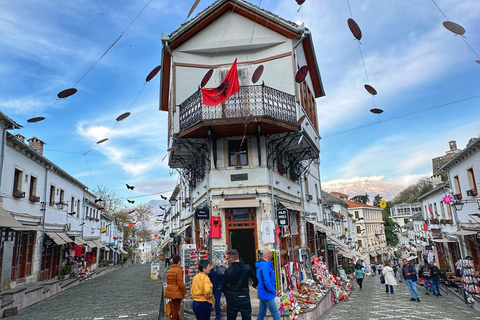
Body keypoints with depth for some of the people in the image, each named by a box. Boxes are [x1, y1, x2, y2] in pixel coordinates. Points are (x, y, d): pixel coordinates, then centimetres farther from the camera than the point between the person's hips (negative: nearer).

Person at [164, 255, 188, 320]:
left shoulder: (169, 270, 8)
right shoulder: (179, 270, -17)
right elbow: (180, 283, -19)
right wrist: (185, 292, -10)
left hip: (170, 291, 8)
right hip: (176, 292, -8)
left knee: (174, 308, 20)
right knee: (176, 309, 3)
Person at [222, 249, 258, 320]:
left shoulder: (228, 271, -12)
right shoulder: (248, 268, -6)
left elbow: (224, 288, -5)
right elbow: (256, 281, 3)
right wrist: (254, 285, 27)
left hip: (232, 299, -1)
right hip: (245, 298, 2)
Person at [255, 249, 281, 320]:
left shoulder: (260, 265, 9)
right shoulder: (265, 266, -23)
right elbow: (266, 283, -26)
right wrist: (273, 291, -13)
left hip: (262, 293, 10)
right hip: (267, 295, -10)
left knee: (261, 313, 18)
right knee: (276, 314, -2)